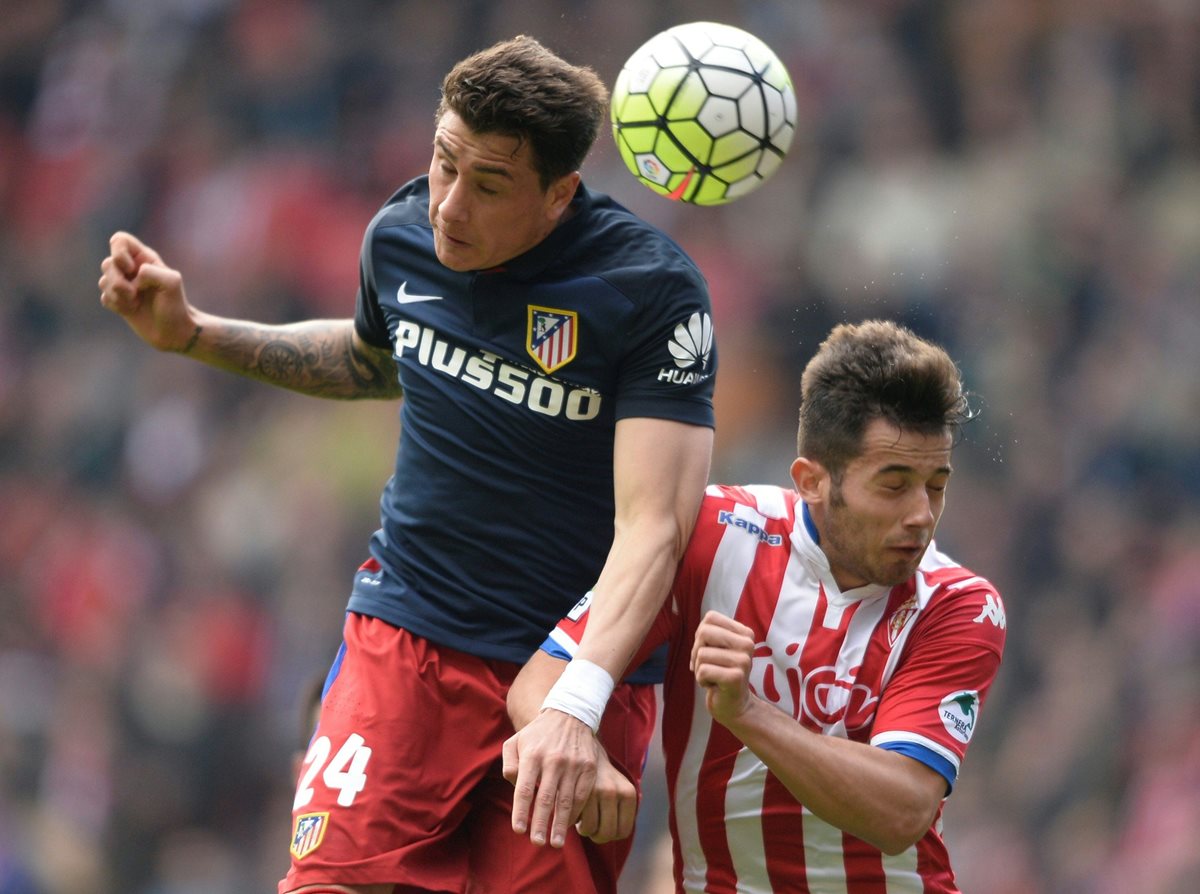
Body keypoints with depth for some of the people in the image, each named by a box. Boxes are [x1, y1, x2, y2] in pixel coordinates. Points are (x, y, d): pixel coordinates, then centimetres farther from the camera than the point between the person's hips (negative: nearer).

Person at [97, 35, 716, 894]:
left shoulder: (653, 289, -16)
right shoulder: (402, 235, 1)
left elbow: (652, 526, -23)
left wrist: (573, 708, -37)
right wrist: (191, 333, 16)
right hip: (408, 635, 3)